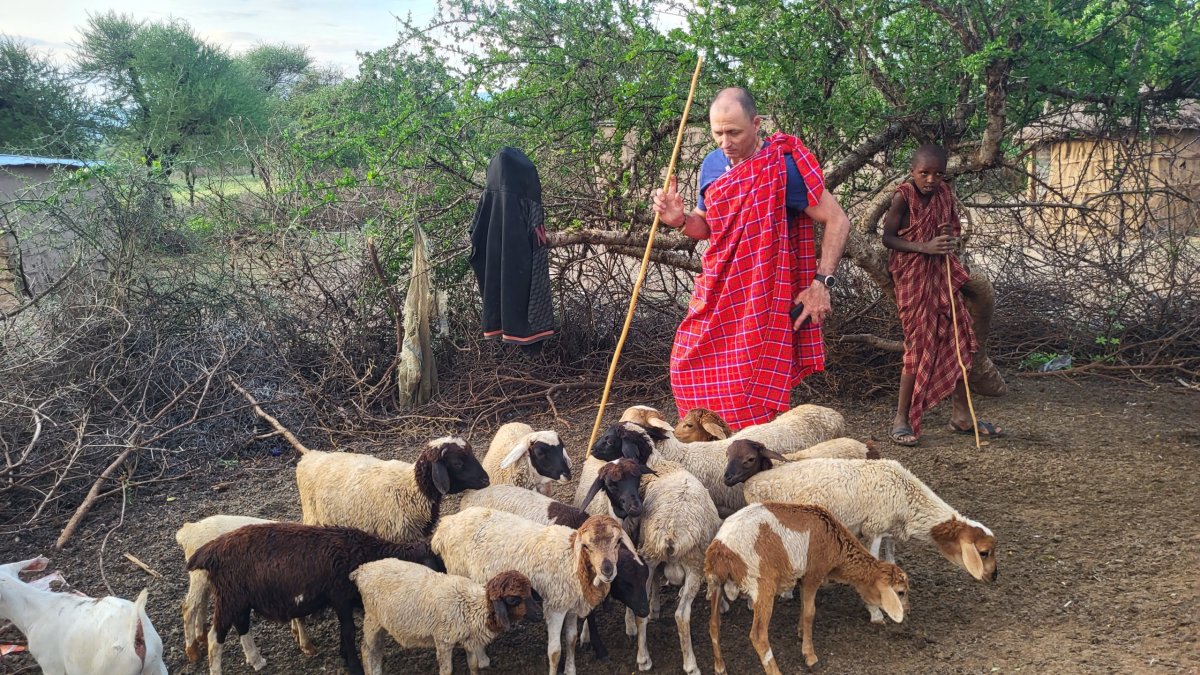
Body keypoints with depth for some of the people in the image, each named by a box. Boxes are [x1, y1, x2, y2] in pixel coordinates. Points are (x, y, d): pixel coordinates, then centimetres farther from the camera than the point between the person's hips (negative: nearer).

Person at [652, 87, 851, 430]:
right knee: (689, 372, 7)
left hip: (766, 296, -6)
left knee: (753, 398, -4)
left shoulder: (783, 165, -14)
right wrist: (681, 220, -4)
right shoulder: (712, 165, 5)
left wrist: (822, 283, -17)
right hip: (717, 294, 6)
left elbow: (837, 220, -12)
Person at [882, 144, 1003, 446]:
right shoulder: (903, 196, -13)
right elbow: (888, 238, -12)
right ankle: (902, 419, 6)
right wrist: (924, 247, -24)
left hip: (942, 273, 7)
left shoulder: (944, 194, 5)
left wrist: (950, 235, -5)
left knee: (959, 340, 6)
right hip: (912, 276, -6)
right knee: (919, 346, -6)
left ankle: (961, 415, 17)